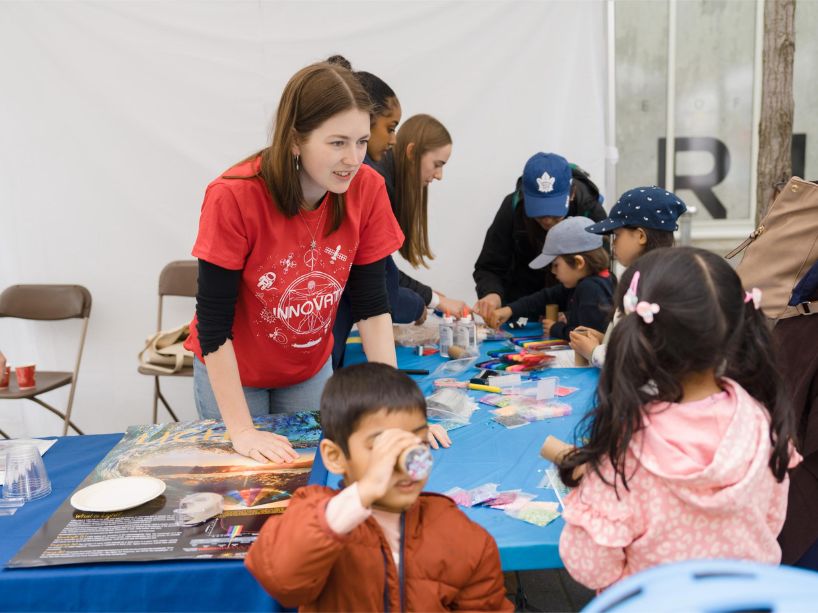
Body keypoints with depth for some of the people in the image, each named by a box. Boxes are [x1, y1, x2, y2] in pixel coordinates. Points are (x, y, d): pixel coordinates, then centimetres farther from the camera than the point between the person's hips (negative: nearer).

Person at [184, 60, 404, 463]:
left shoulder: (367, 190, -20)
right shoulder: (234, 197, -31)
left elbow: (371, 305, -13)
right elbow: (213, 323, -24)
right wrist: (242, 430, -25)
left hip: (311, 368, 3)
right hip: (232, 371, -3)